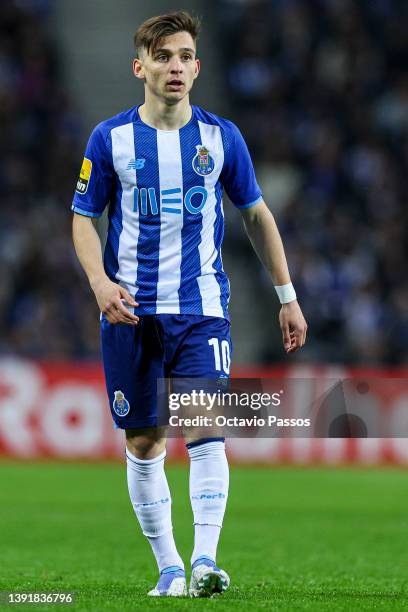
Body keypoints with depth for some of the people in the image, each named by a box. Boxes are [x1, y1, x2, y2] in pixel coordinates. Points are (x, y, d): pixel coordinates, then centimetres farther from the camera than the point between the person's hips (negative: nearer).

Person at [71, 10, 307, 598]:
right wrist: (100, 281, -13)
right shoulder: (110, 138, 0)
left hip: (202, 307, 0)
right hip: (130, 310, 0)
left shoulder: (221, 136, 3)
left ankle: (205, 559, -23)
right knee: (143, 443, 4)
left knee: (207, 431, -17)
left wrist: (287, 296, 11)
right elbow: (84, 218, 6)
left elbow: (256, 214, 13)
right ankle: (168, 567, 13)